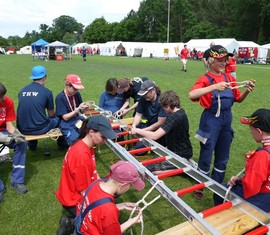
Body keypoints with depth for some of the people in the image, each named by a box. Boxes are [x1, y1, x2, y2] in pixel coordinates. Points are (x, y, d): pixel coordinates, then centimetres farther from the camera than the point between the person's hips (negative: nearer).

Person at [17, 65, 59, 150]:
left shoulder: (22, 91, 5)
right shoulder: (46, 92, -6)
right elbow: (51, 114, 5)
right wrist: (54, 114, 30)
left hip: (22, 129, 5)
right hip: (39, 129, -5)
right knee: (58, 119, 18)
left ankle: (32, 145, 40)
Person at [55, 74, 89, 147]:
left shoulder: (77, 94, 5)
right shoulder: (60, 97, -10)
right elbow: (65, 117, -13)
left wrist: (84, 108, -11)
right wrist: (78, 109, -22)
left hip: (77, 120, 6)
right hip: (67, 124, -5)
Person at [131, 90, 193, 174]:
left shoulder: (174, 117, -27)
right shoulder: (180, 111, 4)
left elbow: (154, 136, -29)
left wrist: (137, 130, -16)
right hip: (182, 150, 10)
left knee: (147, 170, -12)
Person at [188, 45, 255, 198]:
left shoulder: (229, 78, 6)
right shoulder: (205, 79, -11)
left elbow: (238, 99, 12)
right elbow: (192, 95, -30)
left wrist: (247, 91, -8)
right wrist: (214, 86, -36)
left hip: (227, 119, 6)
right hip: (211, 120, -5)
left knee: (223, 158, 16)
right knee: (206, 157, 6)